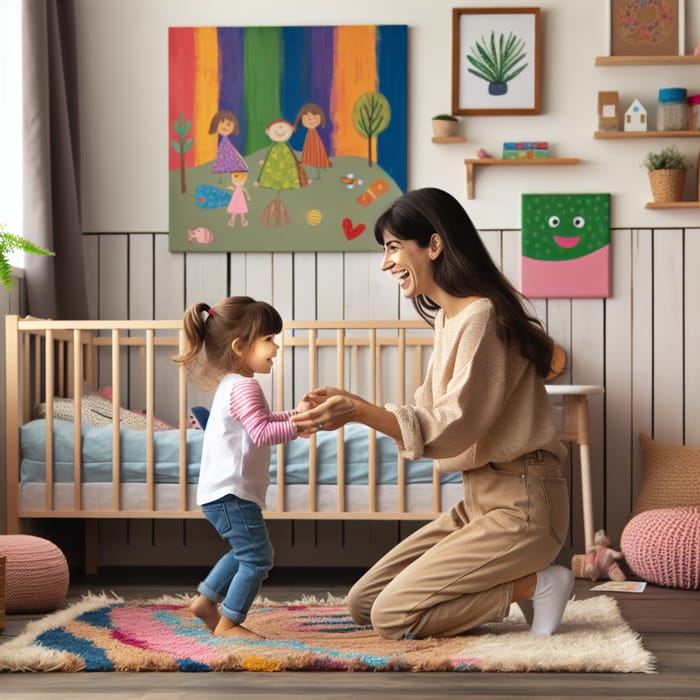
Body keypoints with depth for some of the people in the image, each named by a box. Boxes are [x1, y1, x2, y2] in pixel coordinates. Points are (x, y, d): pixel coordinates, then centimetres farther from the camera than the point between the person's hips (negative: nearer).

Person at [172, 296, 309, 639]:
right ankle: (228, 623, 0)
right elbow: (262, 432, -28)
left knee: (245, 553, 25)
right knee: (257, 558, -5)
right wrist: (299, 425, -23)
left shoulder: (231, 385, 18)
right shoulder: (244, 387, -17)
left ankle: (205, 600, 29)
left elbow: (263, 420, 26)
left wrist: (296, 413, 13)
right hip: (232, 494, -11)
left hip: (221, 494, 11)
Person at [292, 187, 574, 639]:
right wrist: (350, 407, 2)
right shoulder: (448, 317, 12)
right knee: (362, 604, 6)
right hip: (479, 499, 10)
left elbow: (451, 430, -21)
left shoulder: (482, 316, -18)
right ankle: (508, 583, 9)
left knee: (392, 617, -14)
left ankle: (534, 584, -3)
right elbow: (426, 414, 12)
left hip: (520, 503, -10)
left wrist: (359, 411, -26)